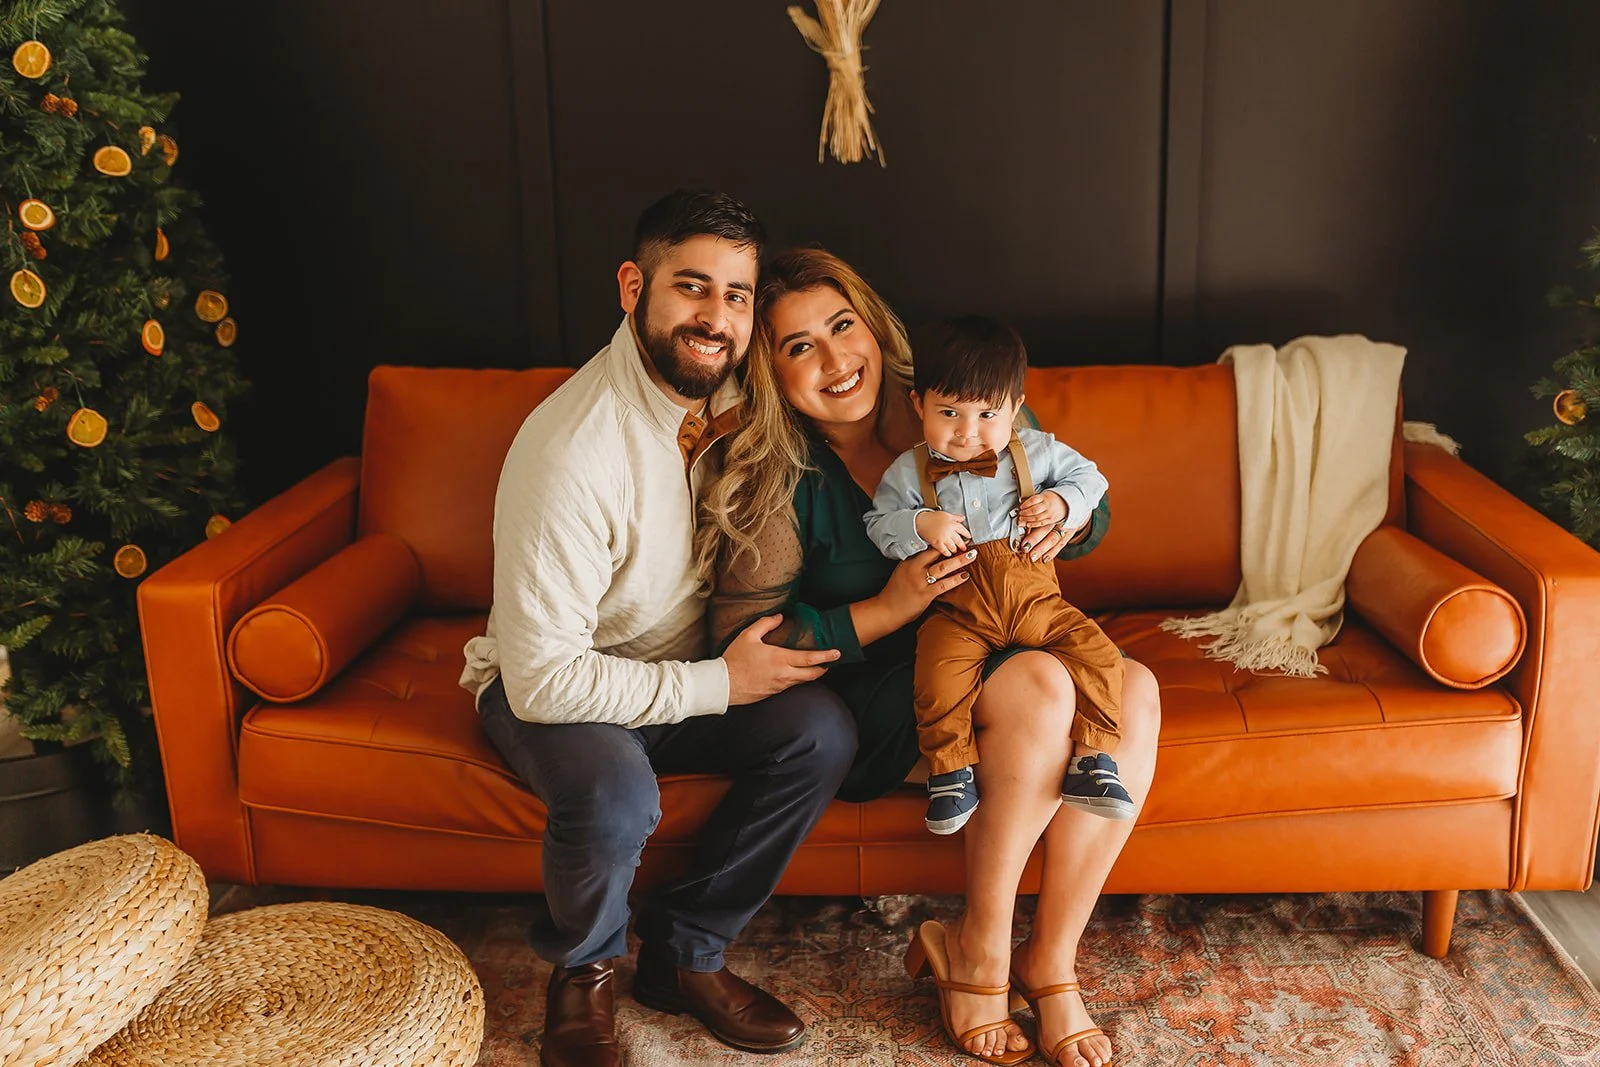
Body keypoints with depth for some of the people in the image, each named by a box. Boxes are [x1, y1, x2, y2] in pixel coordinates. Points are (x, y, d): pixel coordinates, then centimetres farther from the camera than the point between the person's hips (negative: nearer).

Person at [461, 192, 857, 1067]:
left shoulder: (730, 395, -7)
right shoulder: (571, 450, -30)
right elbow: (544, 679, -29)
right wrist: (719, 683, -23)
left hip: (686, 670, 6)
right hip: (547, 686, -6)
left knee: (821, 731, -19)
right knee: (615, 792, -36)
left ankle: (684, 953, 1)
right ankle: (582, 972, 0)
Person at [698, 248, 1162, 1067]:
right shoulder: (781, 479, -11)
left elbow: (1090, 511, 11)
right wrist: (888, 612, -22)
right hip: (869, 699, -5)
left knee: (1133, 692, -22)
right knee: (1040, 685, -31)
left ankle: (1050, 962, -11)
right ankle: (977, 947, -12)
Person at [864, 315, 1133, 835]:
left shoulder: (1035, 451, 4)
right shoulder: (909, 471, 2)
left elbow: (1087, 475, 15)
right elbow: (878, 525, 2)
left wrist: (1062, 503, -6)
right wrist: (921, 525, -17)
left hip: (1035, 599, 2)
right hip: (958, 611, -2)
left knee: (1097, 655, -17)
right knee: (939, 673, -28)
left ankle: (1093, 755, -6)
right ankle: (951, 769, -11)